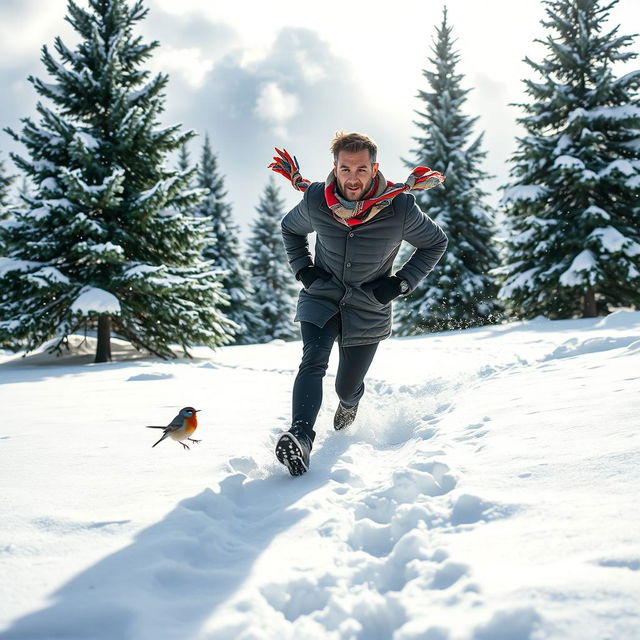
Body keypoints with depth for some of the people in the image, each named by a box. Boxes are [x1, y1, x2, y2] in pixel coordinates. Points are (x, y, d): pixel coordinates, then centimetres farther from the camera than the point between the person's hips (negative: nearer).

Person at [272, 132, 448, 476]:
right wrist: (303, 269, -3)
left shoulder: (400, 209, -19)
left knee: (347, 387, 9)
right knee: (313, 362, -25)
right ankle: (300, 438, -32)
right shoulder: (315, 201, -14)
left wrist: (401, 283, -9)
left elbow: (436, 243, 0)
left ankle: (348, 404, 46)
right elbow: (290, 228, 10)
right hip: (321, 296, 1)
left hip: (369, 308, 0)